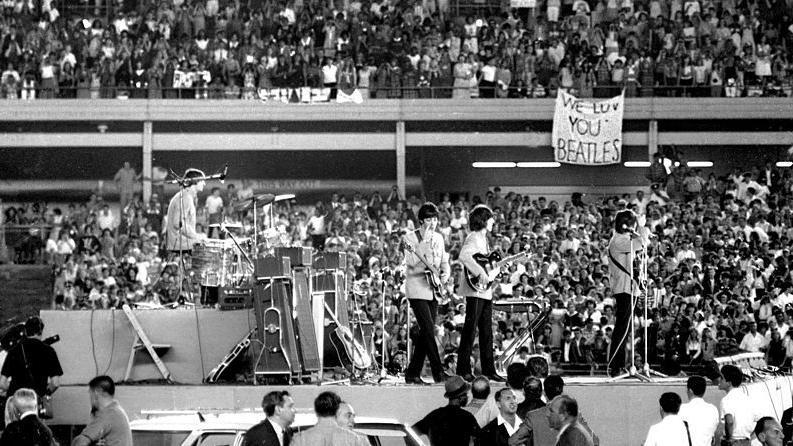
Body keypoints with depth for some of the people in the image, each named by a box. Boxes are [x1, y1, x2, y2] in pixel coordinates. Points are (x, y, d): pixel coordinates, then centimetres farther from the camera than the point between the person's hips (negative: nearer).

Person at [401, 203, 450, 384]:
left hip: (433, 290, 7)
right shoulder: (410, 237, -6)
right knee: (429, 331, -13)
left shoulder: (438, 238, 13)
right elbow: (412, 263, -18)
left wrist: (445, 274, 0)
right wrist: (424, 242, -22)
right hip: (417, 290, -7)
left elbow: (444, 262, 20)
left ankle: (413, 374, 10)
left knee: (425, 333, 5)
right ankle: (438, 373, -14)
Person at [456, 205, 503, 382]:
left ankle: (489, 369, 16)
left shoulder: (482, 238, 19)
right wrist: (480, 272, -30)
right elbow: (464, 256, -30)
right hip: (474, 290, -10)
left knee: (487, 332, 12)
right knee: (470, 329, -7)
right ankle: (464, 370, -3)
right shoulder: (474, 238, -12)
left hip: (485, 292, 10)